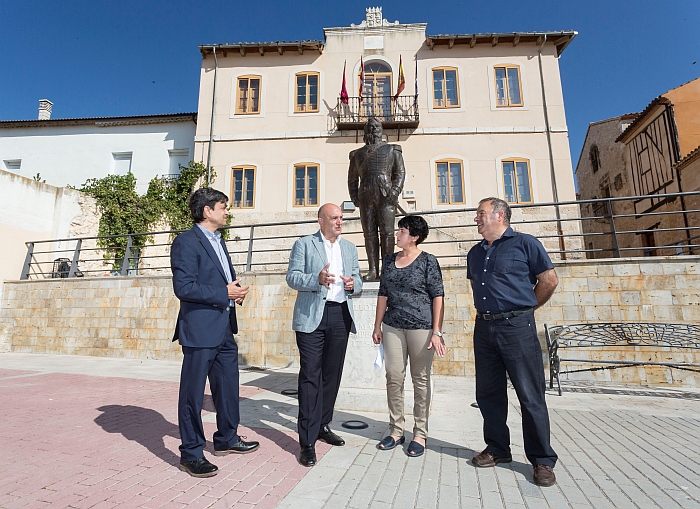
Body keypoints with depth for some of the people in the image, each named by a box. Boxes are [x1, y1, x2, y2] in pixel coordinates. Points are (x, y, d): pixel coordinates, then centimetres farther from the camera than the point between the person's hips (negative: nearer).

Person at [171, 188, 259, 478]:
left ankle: (226, 439, 36)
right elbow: (183, 287, -21)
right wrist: (225, 294, -20)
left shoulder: (218, 242, 17)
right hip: (200, 330, -9)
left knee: (228, 386, 18)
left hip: (224, 328, 9)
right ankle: (191, 454, 21)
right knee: (193, 393, 5)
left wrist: (236, 289, 3)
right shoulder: (186, 242, -12)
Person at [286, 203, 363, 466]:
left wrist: (353, 284, -7)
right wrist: (317, 279, -23)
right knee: (311, 377, -5)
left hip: (341, 316, 5)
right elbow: (292, 277, -5)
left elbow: (358, 280, 17)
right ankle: (307, 442, 4)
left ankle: (323, 426, 30)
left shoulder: (350, 248, 17)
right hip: (312, 316, -5)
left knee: (332, 374, 12)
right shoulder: (304, 244, 3)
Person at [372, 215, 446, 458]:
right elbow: (383, 294, 13)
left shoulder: (428, 261, -4)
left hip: (421, 326, -4)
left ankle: (420, 434, 20)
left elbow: (438, 296, -6)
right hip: (393, 326, 4)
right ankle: (396, 430, 22)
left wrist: (437, 331, -12)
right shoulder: (389, 261, 10)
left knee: (420, 379, 6)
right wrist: (377, 326, 12)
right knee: (394, 378, 6)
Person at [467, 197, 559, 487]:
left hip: (516, 327, -6)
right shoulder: (475, 253, 16)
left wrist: (525, 308, 4)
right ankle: (497, 449, 28)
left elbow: (549, 280, -1)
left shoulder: (525, 243, -2)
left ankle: (543, 461, 16)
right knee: (488, 394, 12)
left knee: (531, 396, 1)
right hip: (484, 328, 6)